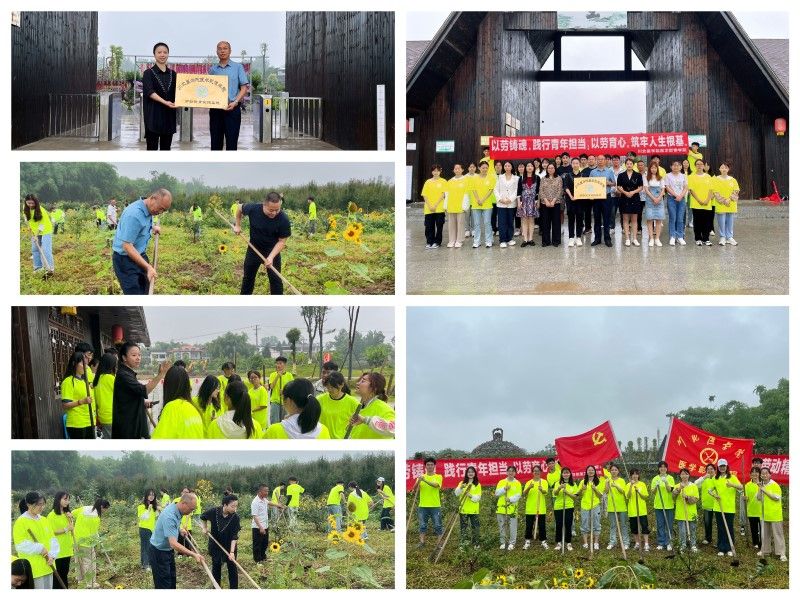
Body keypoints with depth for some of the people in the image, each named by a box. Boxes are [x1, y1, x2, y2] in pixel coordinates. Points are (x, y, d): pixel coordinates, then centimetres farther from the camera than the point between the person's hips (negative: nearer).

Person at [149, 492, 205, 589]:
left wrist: (180, 530, 6)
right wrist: (194, 555, -44)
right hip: (159, 552, -10)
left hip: (168, 550, 10)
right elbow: (173, 544, -43)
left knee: (172, 582, 18)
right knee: (163, 585, -5)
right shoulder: (170, 516, -36)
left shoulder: (177, 511, -5)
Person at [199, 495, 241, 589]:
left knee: (232, 567, 0)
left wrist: (232, 552, -29)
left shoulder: (235, 517, -23)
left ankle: (234, 588, 9)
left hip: (229, 545, -1)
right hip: (215, 545, 1)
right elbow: (202, 518, 3)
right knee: (216, 566, 12)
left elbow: (234, 536, -22)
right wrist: (204, 528, -8)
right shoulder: (214, 512, -21)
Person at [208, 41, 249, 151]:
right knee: (215, 143, 6)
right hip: (215, 109, 3)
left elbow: (244, 88, -1)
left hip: (232, 109, -3)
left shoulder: (238, 67, 4)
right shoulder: (212, 70, 12)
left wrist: (235, 102, -14)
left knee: (231, 142, -4)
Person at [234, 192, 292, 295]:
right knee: (248, 277, 15)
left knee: (276, 279, 1)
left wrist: (271, 257, -30)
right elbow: (240, 209, 1)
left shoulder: (283, 219, -27)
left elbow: (282, 241, -19)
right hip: (254, 249, 2)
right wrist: (238, 225, 0)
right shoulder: (253, 208, -24)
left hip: (273, 251, -2)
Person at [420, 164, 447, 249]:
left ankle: (437, 242, 8)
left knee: (439, 225, 0)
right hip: (428, 209, 2)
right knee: (429, 226, 2)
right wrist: (429, 206, -7)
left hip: (439, 208, -2)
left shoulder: (443, 182, 2)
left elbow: (443, 194, -5)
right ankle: (429, 242, 10)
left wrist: (435, 205, -11)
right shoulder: (428, 182, 9)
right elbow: (424, 195, 5)